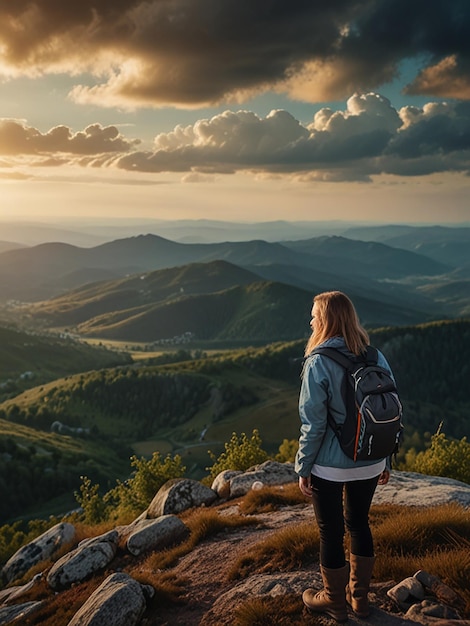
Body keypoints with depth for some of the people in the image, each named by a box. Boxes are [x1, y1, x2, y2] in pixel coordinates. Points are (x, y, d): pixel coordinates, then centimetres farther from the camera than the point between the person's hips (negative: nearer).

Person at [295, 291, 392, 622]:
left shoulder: (318, 363, -18)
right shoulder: (376, 358, -2)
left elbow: (313, 423, -16)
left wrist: (303, 467, -5)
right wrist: (386, 460, 14)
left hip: (329, 467, -5)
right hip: (369, 464, 5)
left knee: (331, 531, 12)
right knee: (359, 523, 22)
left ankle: (335, 601, 29)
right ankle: (360, 596, 36)